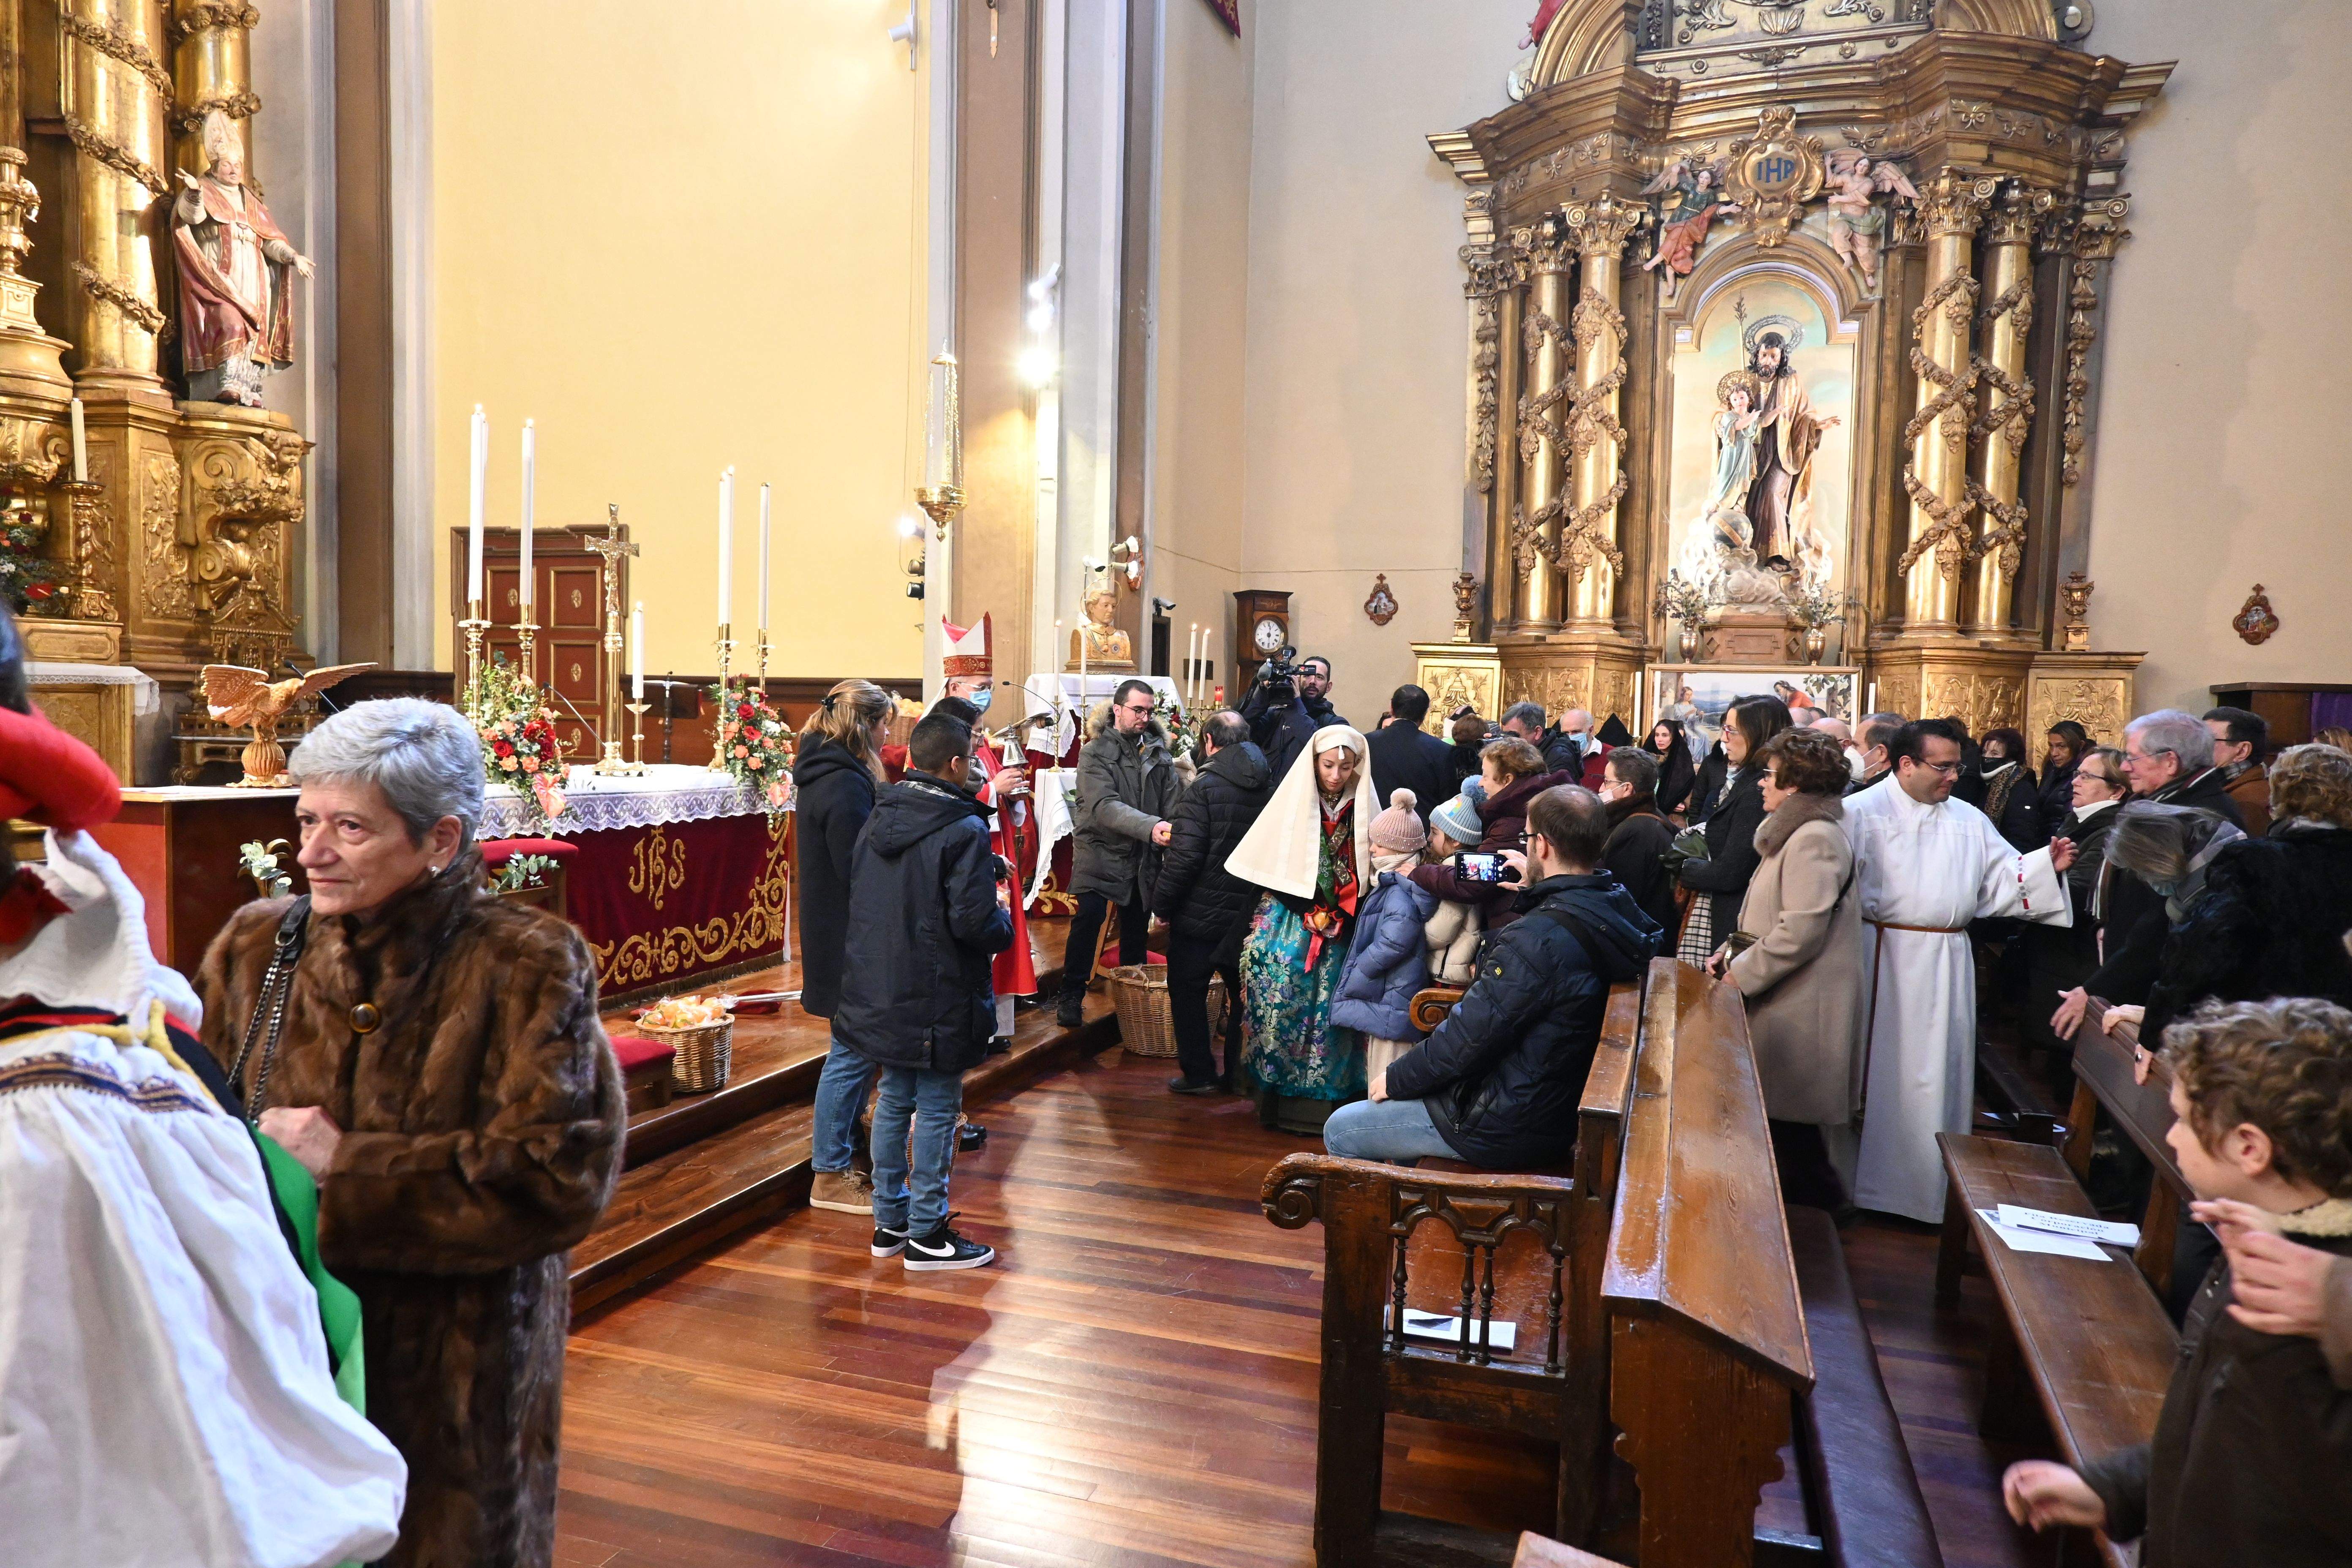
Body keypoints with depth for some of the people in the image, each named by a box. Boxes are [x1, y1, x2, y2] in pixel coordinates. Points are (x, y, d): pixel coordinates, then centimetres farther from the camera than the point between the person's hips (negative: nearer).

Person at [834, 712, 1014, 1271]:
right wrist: (1004, 912, 0)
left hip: (879, 991, 8)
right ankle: (926, 1236, 12)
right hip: (938, 1002, -7)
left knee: (894, 1102, 18)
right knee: (937, 1110, 3)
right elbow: (974, 923, -23)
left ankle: (889, 1221, 28)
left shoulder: (878, 817, 6)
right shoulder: (963, 832, -18)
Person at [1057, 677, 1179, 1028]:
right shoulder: (1095, 753, -9)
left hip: (1143, 858, 4)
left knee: (1137, 927, 11)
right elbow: (1105, 806, -24)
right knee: (1090, 916, -17)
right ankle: (1072, 996, -3)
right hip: (1100, 854, -4)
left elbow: (1171, 804, 5)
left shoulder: (1159, 753, 6)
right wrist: (1151, 826, -38)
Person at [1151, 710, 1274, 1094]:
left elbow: (1185, 856, -21)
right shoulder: (1269, 786, 1)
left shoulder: (1205, 787, -17)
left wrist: (1162, 903, -10)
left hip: (1202, 913, -5)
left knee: (1188, 991, 9)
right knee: (1243, 992, 17)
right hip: (1250, 913, 5)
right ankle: (1238, 1072, 23)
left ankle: (1197, 1073, 12)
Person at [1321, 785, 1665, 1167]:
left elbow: (1466, 1040, -24)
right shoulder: (1613, 904, -5)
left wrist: (1394, 1079, -8)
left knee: (1339, 1131, 4)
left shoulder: (1538, 939, -32)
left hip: (1510, 1127, -9)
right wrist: (1533, 889, 21)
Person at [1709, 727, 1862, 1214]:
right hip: (1782, 1001, 10)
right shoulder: (1794, 831, 15)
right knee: (1778, 1109, 15)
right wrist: (1732, 952, 8)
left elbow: (1801, 931, -24)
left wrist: (1743, 974, -16)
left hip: (1799, 1008, -10)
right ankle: (1813, 1194, 26)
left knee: (1788, 1111, 0)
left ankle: (1819, 1200, 14)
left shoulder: (1814, 839, -18)